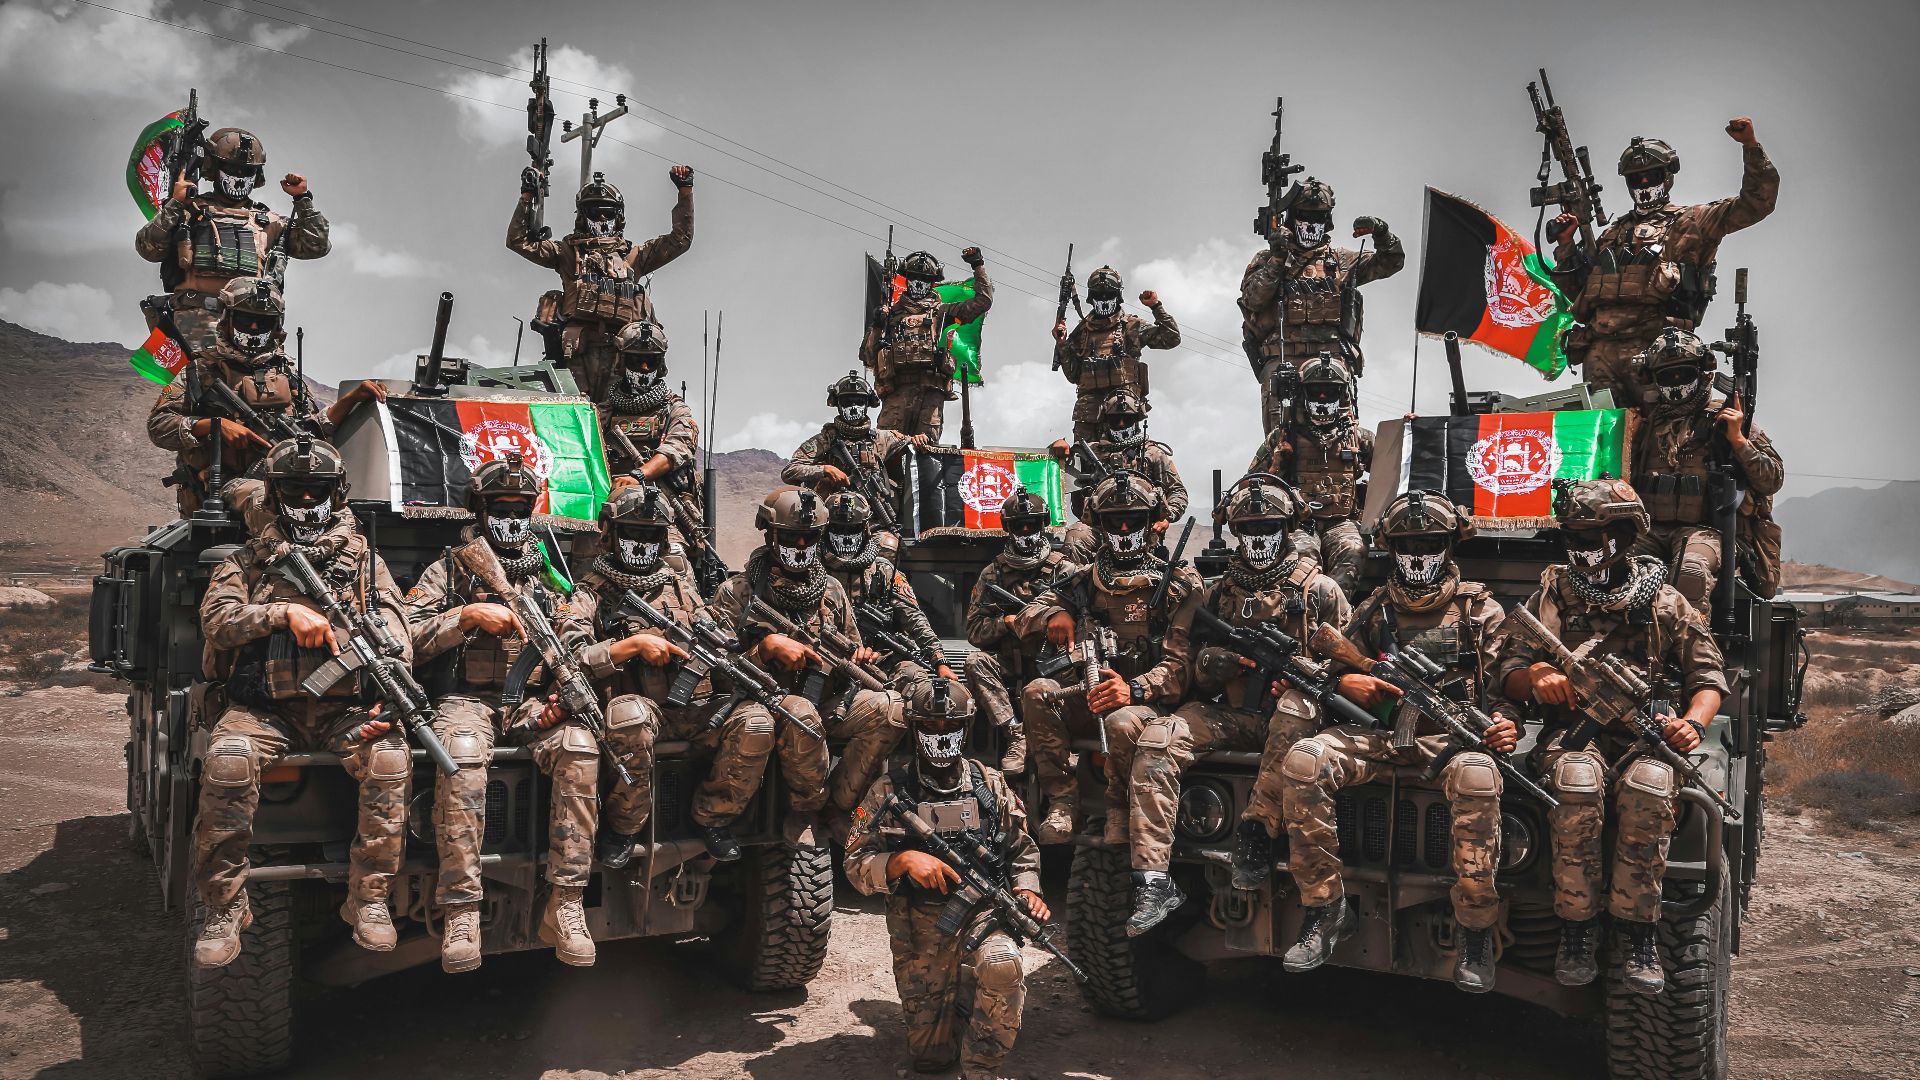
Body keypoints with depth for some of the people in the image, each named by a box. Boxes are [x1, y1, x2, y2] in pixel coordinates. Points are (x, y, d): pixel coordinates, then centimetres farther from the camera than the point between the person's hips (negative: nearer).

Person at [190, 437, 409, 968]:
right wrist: (286, 612, -15)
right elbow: (216, 616, 1)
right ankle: (224, 910, -15)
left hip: (343, 705, 0)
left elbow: (396, 641, 5)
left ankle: (368, 899, -16)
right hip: (265, 708, 0)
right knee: (227, 760, -31)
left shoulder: (365, 560, 15)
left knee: (389, 757, -30)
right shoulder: (248, 559, 17)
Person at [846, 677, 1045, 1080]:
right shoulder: (889, 791, 0)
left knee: (1001, 965, -35)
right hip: (920, 933, 0)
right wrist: (905, 859, -22)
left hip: (982, 913, 0)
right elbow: (856, 864, -4)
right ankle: (958, 1007, 37)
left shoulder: (991, 785, 6)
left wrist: (1027, 890, -5)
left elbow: (1022, 849, 14)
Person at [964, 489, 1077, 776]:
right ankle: (1017, 736, -26)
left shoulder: (1064, 570, 6)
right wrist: (1006, 621, -12)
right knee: (976, 662, -27)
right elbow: (974, 631, 5)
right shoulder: (993, 574, 10)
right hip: (1008, 663, 3)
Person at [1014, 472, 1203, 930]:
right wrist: (1053, 615, -11)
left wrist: (1133, 690, -29)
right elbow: (1025, 616, 14)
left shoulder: (1179, 584, 1)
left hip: (1150, 700, -4)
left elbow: (1180, 663, -10)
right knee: (1038, 693, -26)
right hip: (1092, 694, 4)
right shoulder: (1083, 581, 15)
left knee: (1124, 723, -39)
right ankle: (1063, 800, -19)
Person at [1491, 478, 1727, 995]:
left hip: (1646, 736, 0)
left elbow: (1708, 678, 12)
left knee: (1648, 787, -35)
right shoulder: (1550, 595, 11)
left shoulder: (1665, 603, 11)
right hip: (1572, 733, 0)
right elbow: (1506, 673, 10)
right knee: (1576, 780, -36)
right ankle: (1577, 932, -21)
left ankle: (1640, 938, -20)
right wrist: (1534, 676, -14)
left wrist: (1693, 722, -10)